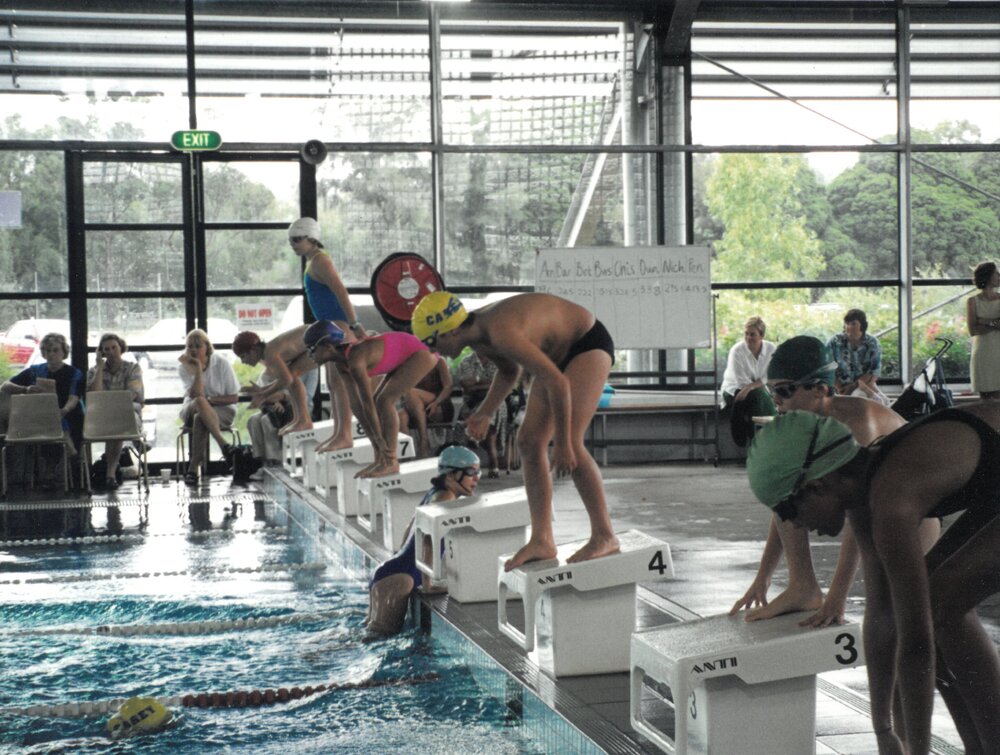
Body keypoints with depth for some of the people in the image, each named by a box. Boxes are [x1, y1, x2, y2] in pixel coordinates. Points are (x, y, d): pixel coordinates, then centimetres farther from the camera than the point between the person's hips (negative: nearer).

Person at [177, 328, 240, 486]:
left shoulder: (221, 364, -7)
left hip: (222, 410, -1)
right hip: (190, 411, 1)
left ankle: (194, 467, -38)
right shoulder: (184, 367, -4)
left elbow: (234, 397, -4)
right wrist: (197, 369, -26)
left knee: (199, 418, -37)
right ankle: (223, 444, -44)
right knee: (199, 402, -37)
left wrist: (210, 399, -15)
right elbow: (196, 395, -20)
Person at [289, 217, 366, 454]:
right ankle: (338, 434, 18)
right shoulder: (313, 261, 18)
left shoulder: (319, 261, -13)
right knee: (333, 382, 13)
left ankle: (345, 436, -10)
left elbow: (340, 291, -22)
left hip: (338, 323, -11)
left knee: (339, 382, -10)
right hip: (332, 325, 11)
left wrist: (355, 325, -27)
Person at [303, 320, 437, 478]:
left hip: (418, 354, -9)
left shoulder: (355, 360, -30)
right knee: (378, 401, 5)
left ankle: (391, 462, -14)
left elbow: (367, 403, -26)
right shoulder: (342, 362, -2)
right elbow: (356, 404, 0)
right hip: (403, 356, 9)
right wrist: (376, 441, -1)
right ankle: (380, 459, 8)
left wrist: (380, 440, -22)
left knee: (384, 400, -17)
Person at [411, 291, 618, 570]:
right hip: (559, 352, 10)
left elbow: (557, 383, -35)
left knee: (570, 443, -23)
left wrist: (562, 444, -30)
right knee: (529, 443, 0)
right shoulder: (477, 337, -5)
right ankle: (542, 541, 1)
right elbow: (510, 370, 15)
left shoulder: (502, 333, -35)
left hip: (590, 344, -10)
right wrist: (484, 413, 4)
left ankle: (605, 537, -14)